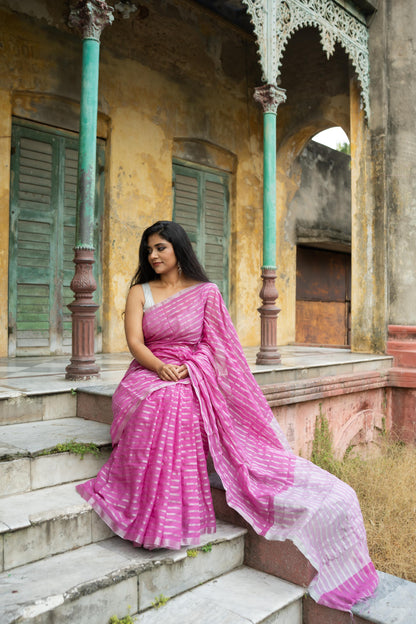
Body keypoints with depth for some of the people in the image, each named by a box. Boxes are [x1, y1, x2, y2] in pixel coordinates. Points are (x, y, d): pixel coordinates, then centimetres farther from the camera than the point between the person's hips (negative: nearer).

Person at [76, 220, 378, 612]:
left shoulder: (205, 292, 10)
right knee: (161, 404, -33)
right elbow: (134, 341, 1)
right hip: (151, 374, 1)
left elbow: (218, 345, 8)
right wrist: (160, 367, -18)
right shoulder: (139, 292, 13)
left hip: (197, 378, 0)